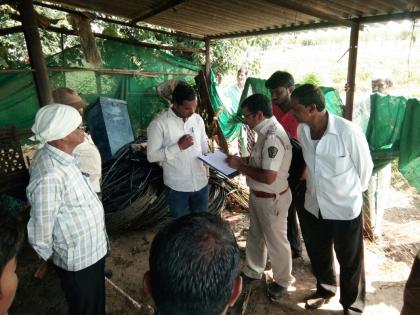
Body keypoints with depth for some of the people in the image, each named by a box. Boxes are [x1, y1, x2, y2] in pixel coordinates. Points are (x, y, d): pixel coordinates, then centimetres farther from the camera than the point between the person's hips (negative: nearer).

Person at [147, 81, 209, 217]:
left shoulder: (198, 119, -1)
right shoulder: (159, 123, -16)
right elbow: (152, 156, -16)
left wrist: (207, 173, 10)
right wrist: (178, 147, -23)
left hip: (201, 183, 4)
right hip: (177, 186, -4)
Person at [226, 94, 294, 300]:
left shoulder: (273, 138, -29)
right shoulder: (266, 131, 2)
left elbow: (268, 177, -33)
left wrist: (240, 166, -22)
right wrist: (242, 161, 0)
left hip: (271, 199, -9)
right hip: (258, 195, 10)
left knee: (275, 241, 12)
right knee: (255, 235, 25)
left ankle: (283, 280, 36)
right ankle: (253, 271, 47)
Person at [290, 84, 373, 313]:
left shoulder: (348, 131, -26)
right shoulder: (302, 130, -9)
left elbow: (365, 166, -10)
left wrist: (353, 192, 6)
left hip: (345, 209, -5)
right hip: (313, 207, 5)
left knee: (350, 263, 17)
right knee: (318, 256, 25)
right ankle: (325, 290, 53)